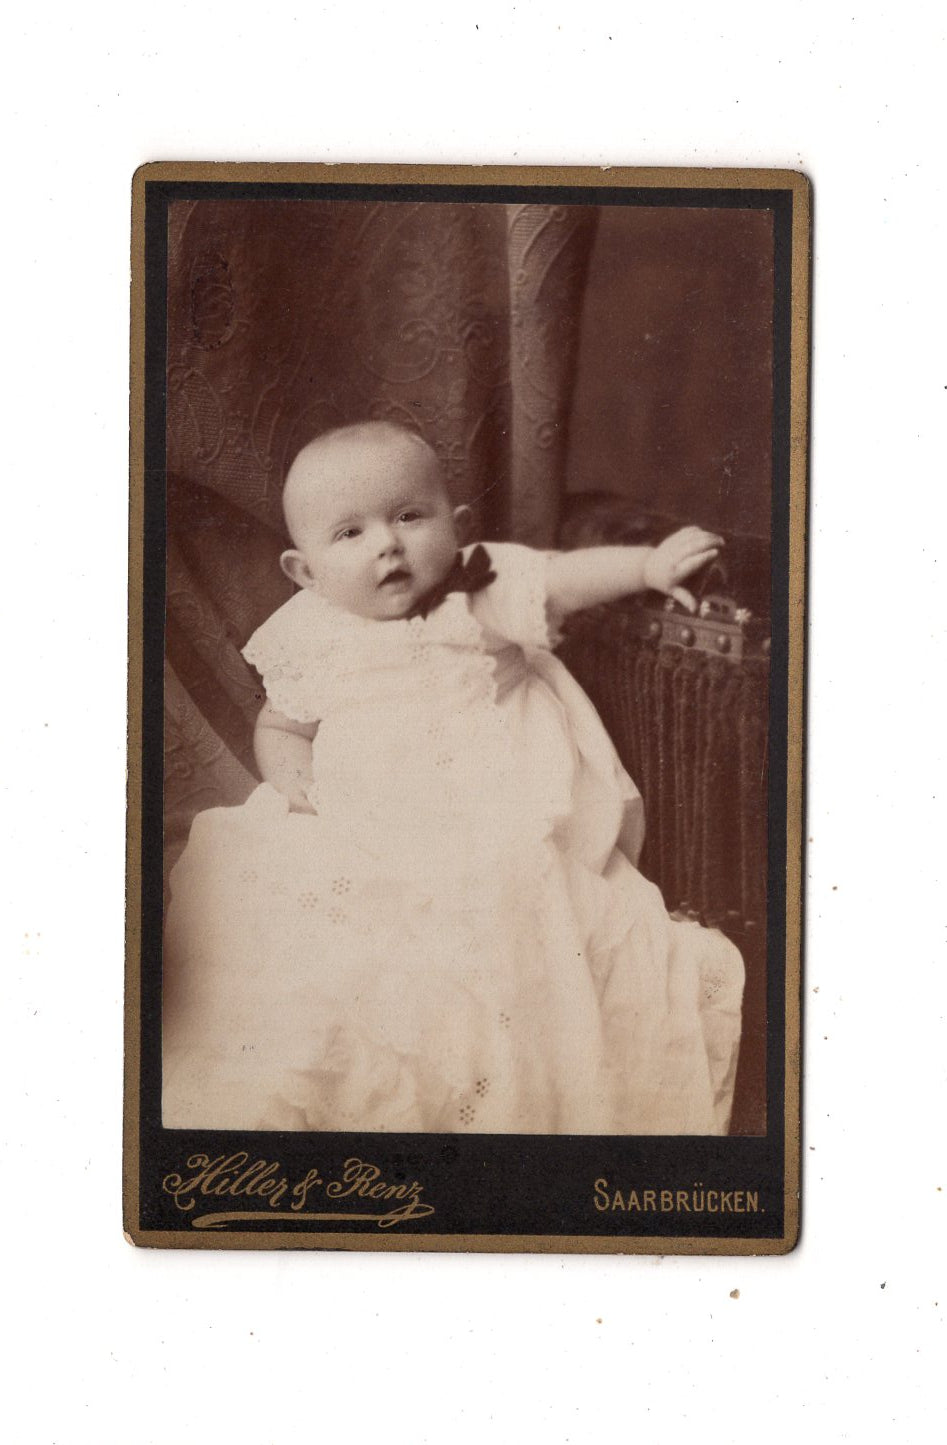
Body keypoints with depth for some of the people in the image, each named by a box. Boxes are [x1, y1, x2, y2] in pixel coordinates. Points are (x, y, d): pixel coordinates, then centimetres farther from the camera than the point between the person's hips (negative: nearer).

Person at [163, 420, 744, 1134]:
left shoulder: (487, 592, -1)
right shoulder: (315, 645, 4)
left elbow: (567, 578, -10)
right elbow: (278, 727, 16)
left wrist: (650, 563, -27)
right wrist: (290, 772, -5)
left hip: (504, 829, -2)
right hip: (363, 853, 2)